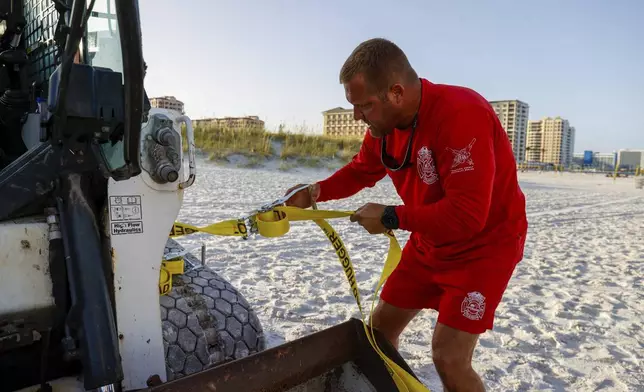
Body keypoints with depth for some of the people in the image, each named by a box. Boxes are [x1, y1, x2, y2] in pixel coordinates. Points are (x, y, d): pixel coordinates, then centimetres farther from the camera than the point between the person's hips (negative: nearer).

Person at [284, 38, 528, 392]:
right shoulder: (383, 123, -7)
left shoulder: (460, 114, -31)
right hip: (429, 244, 7)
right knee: (382, 325, 11)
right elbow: (361, 171, 10)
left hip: (484, 245, -7)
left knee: (448, 358, -12)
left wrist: (390, 217, -25)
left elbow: (466, 216, -34)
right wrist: (315, 192, -7)